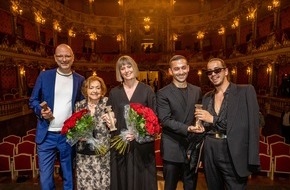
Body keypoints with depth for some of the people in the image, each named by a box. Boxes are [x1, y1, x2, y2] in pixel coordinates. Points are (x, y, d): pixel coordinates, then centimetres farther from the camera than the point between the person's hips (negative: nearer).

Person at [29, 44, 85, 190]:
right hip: (47, 135, 0)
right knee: (45, 177, 9)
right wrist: (41, 111, -15)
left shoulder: (80, 80, 2)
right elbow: (33, 100, 5)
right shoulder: (44, 76, 0)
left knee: (69, 175, 16)